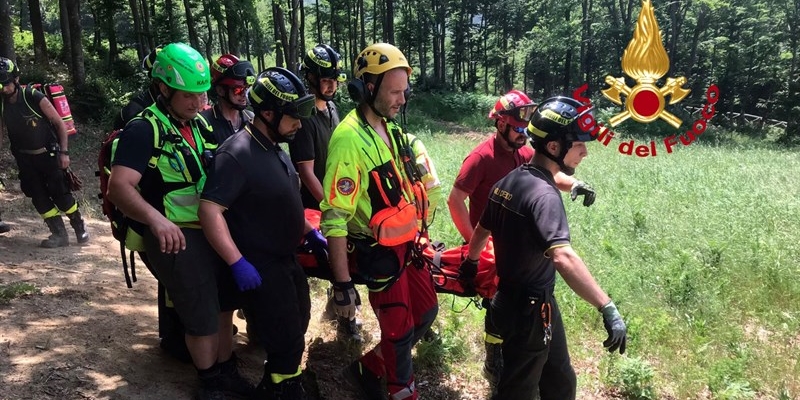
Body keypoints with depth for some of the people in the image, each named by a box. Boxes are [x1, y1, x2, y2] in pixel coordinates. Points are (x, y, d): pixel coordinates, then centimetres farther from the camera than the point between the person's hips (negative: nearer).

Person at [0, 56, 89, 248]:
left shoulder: (35, 97, -17)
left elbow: (60, 123, -10)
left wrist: (64, 152, -13)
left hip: (48, 155, -4)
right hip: (25, 159, 4)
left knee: (60, 194, -5)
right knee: (38, 198, 2)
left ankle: (80, 227, 15)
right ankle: (59, 234, 12)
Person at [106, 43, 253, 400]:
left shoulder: (200, 125, 9)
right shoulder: (144, 130, -14)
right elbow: (119, 187, -26)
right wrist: (155, 218, -42)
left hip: (215, 231, 7)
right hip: (177, 238, -7)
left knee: (225, 308, 19)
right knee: (203, 319, 3)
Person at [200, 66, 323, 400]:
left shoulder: (276, 150, 7)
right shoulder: (237, 153, -22)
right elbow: (210, 211, -26)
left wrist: (310, 232, 16)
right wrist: (238, 263, -29)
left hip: (287, 259, 10)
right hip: (260, 268, -10)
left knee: (295, 330, 24)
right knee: (287, 343, -1)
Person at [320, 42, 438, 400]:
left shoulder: (389, 128, 5)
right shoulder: (349, 139, -23)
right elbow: (335, 219, -25)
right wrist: (342, 284, -24)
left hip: (405, 243, 9)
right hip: (379, 252, -8)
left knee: (426, 311, 18)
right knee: (400, 330, 5)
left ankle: (368, 369, 33)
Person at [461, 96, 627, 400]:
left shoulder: (509, 180, 2)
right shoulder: (544, 194, -27)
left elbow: (481, 231, 16)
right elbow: (563, 257, -42)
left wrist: (469, 264, 32)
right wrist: (607, 308, -45)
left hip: (510, 299, 9)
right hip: (529, 309, -9)